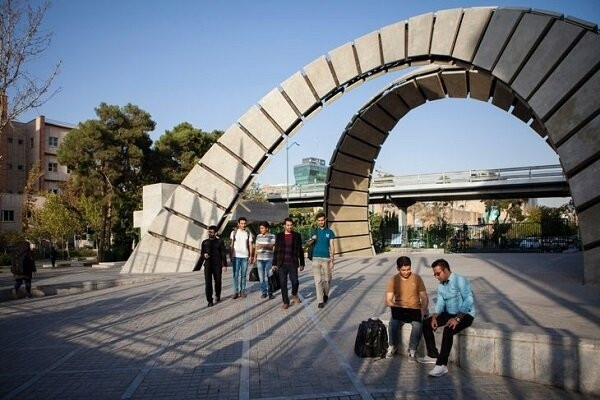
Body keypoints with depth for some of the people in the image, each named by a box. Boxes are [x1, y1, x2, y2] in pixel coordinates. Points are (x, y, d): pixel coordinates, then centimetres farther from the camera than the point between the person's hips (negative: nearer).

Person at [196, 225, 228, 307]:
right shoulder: (205, 242, 9)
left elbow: (223, 254, 0)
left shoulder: (220, 242, 1)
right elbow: (202, 254, 17)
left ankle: (217, 296, 34)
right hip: (207, 265, 1)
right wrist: (204, 255, -7)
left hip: (217, 265, -1)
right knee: (208, 283, -6)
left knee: (218, 281, 7)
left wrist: (224, 265, -7)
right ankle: (210, 301, -1)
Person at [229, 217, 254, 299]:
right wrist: (231, 256, -3)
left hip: (245, 256, 1)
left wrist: (250, 256, -1)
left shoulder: (248, 233, 6)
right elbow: (231, 245, 3)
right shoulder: (234, 232, 2)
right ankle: (236, 291, 3)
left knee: (243, 275, 5)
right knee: (236, 275, -2)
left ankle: (243, 291, 12)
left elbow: (250, 245, 7)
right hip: (236, 256, -1)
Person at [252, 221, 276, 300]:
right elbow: (256, 247, 16)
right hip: (260, 259, 4)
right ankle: (264, 292, 14)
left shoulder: (272, 236, -3)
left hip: (269, 259, -4)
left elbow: (272, 245, -16)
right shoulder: (258, 236, 10)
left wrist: (263, 246, -30)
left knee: (268, 276, -6)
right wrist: (255, 257, 14)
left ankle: (270, 292, 3)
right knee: (261, 276, 5)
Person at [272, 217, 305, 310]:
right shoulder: (279, 236, 6)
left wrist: (302, 263, 5)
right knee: (283, 283, 2)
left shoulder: (297, 236, 4)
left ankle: (294, 294, 27)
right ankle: (285, 302, 15)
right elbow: (276, 250, 9)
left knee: (295, 281, -4)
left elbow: (300, 250, 6)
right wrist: (274, 263, 6)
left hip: (293, 264, -1)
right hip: (281, 264, 1)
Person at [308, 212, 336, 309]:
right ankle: (320, 301, 3)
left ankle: (326, 295, 33)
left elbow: (332, 247, 1)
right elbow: (309, 243, 12)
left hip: (326, 258, -1)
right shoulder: (314, 232, 9)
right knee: (318, 280, -2)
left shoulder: (329, 232, 3)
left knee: (327, 280, 6)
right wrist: (312, 240, -11)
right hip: (316, 258, 1)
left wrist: (332, 260, -6)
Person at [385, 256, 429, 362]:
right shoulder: (393, 280, -3)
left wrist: (423, 310, -19)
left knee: (418, 325, -32)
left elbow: (424, 298, 0)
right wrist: (401, 308, -21)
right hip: (399, 311, 0)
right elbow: (388, 301, -5)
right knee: (393, 324, -30)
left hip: (415, 310, 0)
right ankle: (393, 346, -1)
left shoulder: (417, 278, -2)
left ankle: (412, 350, -11)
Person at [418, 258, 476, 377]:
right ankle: (433, 355, 6)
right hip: (449, 314, 9)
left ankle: (442, 365, -30)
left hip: (465, 315, -9)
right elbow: (440, 303, 8)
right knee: (426, 324, -3)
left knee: (448, 330, -34)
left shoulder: (460, 280, -17)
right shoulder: (441, 285, 10)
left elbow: (469, 300, -25)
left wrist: (457, 318, -29)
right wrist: (434, 317, -10)